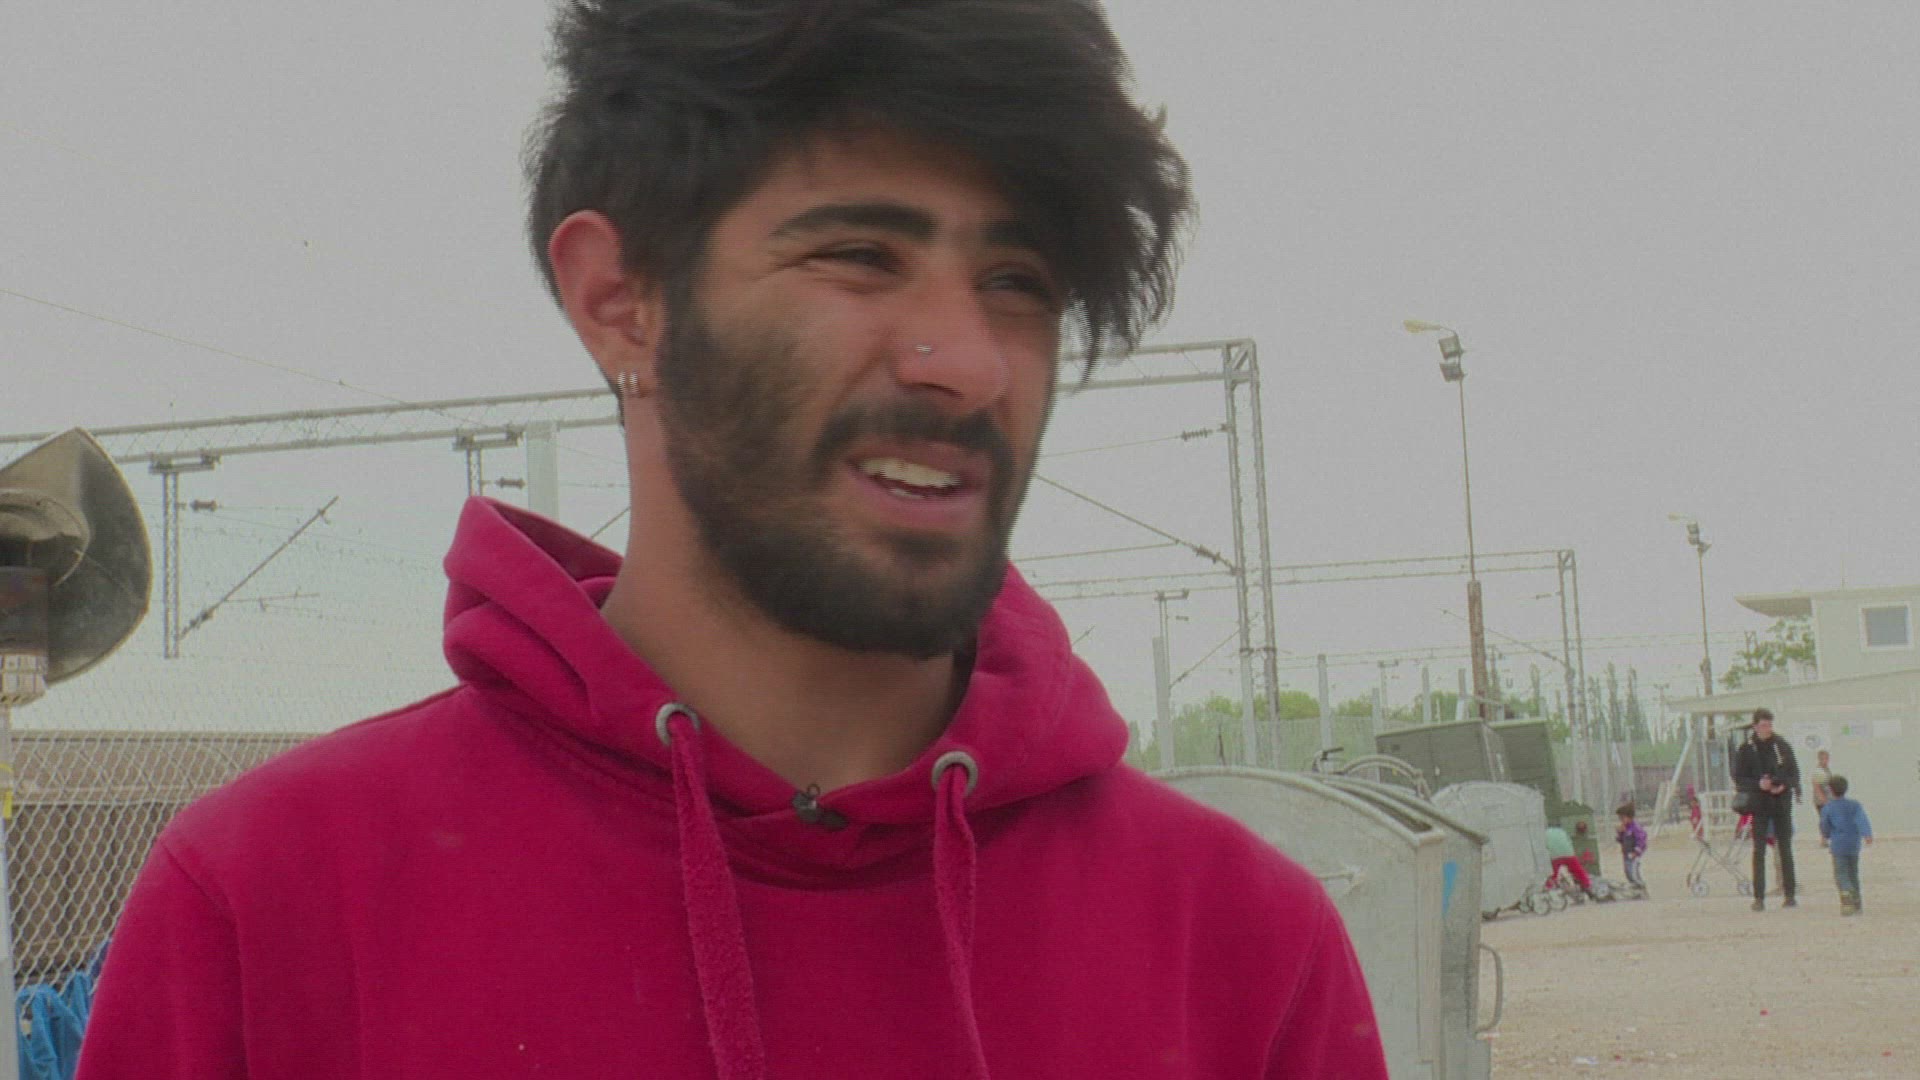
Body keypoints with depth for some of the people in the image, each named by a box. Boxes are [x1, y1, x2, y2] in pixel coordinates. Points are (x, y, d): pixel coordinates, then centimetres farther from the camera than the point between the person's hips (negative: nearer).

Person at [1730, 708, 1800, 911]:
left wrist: (1784, 785, -13)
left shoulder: (1782, 746, 4)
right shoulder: (1746, 750, 0)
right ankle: (1759, 897, -5)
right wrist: (1758, 784, -18)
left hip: (1782, 803, 1)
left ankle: (1789, 894, 11)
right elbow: (1738, 780, -1)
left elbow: (1795, 776, 7)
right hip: (1759, 804, -1)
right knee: (1759, 851, -5)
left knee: (1785, 850, 5)